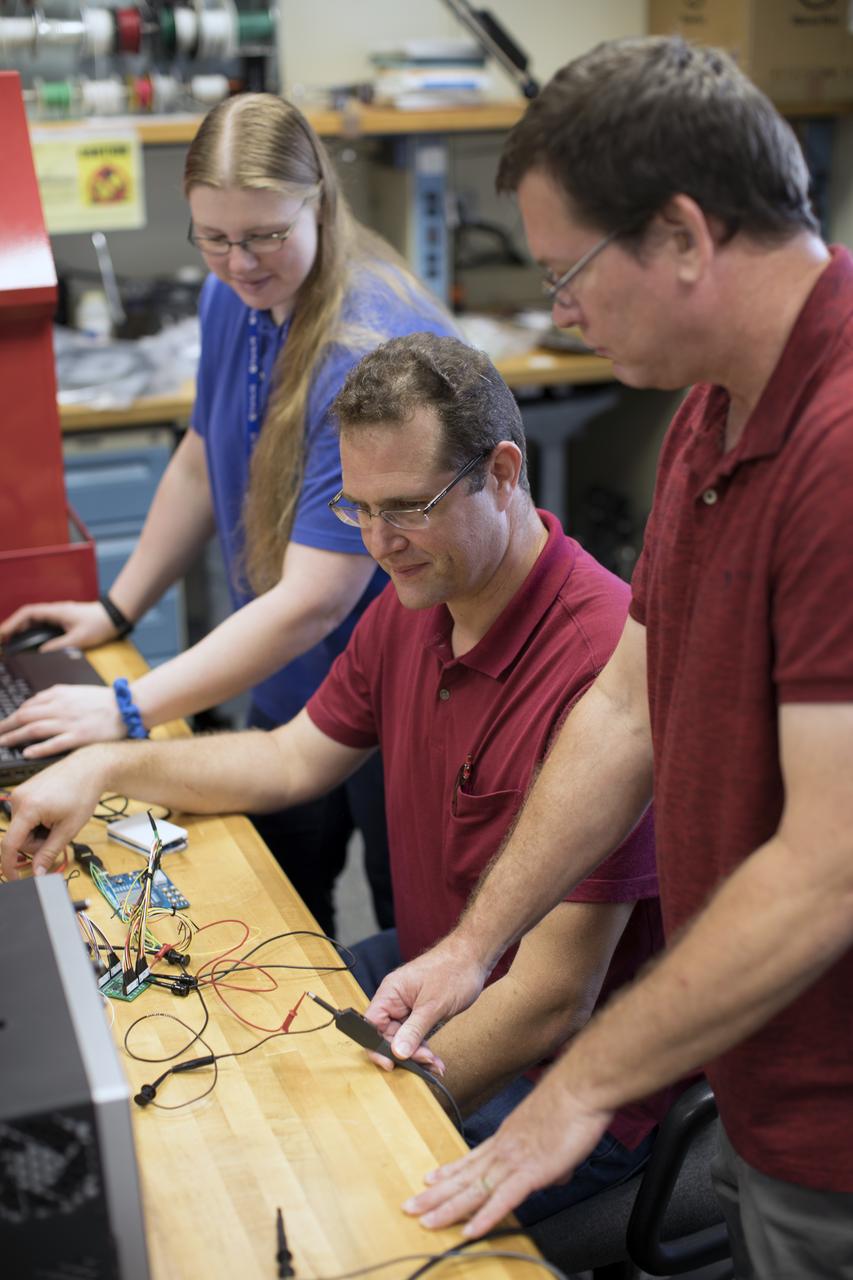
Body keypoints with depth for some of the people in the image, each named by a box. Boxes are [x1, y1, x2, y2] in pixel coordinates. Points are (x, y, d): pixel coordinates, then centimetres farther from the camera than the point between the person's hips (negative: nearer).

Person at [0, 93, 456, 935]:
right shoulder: (234, 297, -2)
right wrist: (115, 611, 11)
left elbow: (313, 600, -31)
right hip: (287, 682, 7)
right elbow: (204, 462, 14)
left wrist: (129, 709, -29)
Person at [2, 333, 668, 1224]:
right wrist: (107, 768, 5)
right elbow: (295, 758, 14)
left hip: (560, 1083, -8)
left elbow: (550, 1005, -27)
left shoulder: (602, 659, -30)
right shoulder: (413, 605, -1)